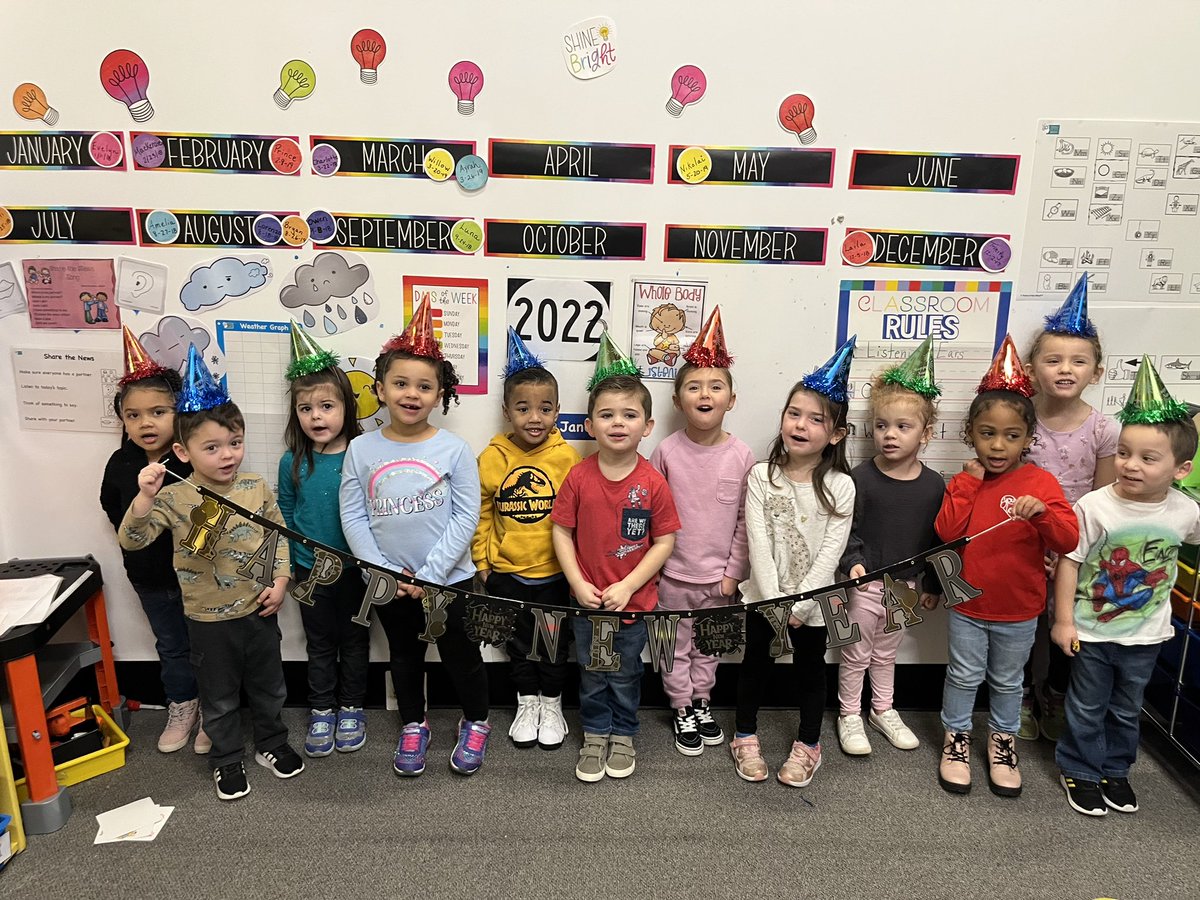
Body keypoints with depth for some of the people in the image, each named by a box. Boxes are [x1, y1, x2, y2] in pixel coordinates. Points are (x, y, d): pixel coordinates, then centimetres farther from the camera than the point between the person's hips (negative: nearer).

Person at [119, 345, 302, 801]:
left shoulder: (257, 488, -7)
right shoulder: (175, 498, -16)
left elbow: (279, 536, 3)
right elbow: (131, 539, -23)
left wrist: (279, 582, -4)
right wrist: (145, 497, -39)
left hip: (260, 610, 3)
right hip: (209, 619, -2)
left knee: (269, 686, 19)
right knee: (220, 696, 15)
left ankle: (272, 743, 42)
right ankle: (226, 760, 35)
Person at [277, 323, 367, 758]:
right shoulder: (292, 463, -7)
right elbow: (285, 518, 3)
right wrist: (288, 571, 2)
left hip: (356, 569, -1)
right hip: (310, 571, 2)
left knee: (354, 640, 15)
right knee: (320, 644, 17)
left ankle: (351, 708, 33)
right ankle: (321, 710, 33)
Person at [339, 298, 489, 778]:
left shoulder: (454, 449, -12)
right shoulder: (362, 450, -6)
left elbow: (466, 517, -13)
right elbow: (353, 517, -5)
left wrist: (430, 574, -16)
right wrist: (385, 571, -12)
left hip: (448, 578, -2)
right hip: (389, 583, 2)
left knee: (461, 655, 13)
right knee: (404, 657, 21)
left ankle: (475, 723, 37)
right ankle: (413, 726, 42)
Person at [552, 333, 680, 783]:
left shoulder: (653, 483, -13)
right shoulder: (579, 477, -10)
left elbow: (664, 542, -9)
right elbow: (562, 531, -5)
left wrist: (627, 587, -15)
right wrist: (578, 584, -12)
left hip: (634, 599, -1)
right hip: (587, 599, 1)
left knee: (626, 675, 17)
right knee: (591, 675, 18)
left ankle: (623, 735, 39)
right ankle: (595, 735, 38)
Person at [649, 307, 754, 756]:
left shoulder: (741, 456, -8)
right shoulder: (666, 451, -10)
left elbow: (745, 519, -2)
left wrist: (734, 571, -2)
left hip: (719, 576, 1)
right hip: (673, 573, -1)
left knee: (709, 647, 19)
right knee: (677, 648, 13)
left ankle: (702, 702, 39)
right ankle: (682, 710, 31)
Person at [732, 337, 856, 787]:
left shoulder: (840, 486, -10)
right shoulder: (761, 476, -8)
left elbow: (830, 553, -13)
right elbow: (758, 544, -13)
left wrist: (799, 604, -18)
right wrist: (773, 600, -19)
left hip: (811, 600, 0)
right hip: (764, 594, 1)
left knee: (810, 669, 14)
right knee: (755, 663, 15)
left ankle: (807, 745, 34)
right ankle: (746, 738, 34)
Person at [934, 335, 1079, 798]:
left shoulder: (1041, 482, -11)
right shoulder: (965, 480, -6)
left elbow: (1068, 540, -18)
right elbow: (947, 532, -18)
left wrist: (1042, 512, -36)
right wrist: (968, 482, -21)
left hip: (1018, 608, 0)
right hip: (968, 604, 0)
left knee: (1008, 680, 19)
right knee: (965, 676, 15)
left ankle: (1003, 740, 39)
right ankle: (956, 737, 34)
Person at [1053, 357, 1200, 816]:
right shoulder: (1094, 506, -20)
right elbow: (1069, 563, -15)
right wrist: (1064, 620, -13)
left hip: (1145, 634, 3)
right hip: (1093, 631, -3)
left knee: (1127, 709, 21)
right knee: (1087, 708, 13)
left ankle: (1116, 769, 41)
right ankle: (1080, 770, 32)